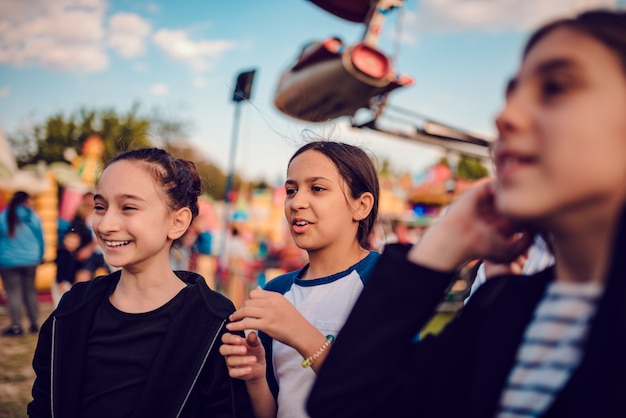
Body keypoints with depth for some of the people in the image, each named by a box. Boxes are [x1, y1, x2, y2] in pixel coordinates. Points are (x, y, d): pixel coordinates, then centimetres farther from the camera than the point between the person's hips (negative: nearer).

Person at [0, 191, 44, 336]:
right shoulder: (33, 217, -2)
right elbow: (40, 238, 4)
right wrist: (39, 257, 17)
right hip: (30, 260, 3)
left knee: (13, 293, 0)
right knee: (30, 291, 12)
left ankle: (16, 326, -1)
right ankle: (34, 323, 16)